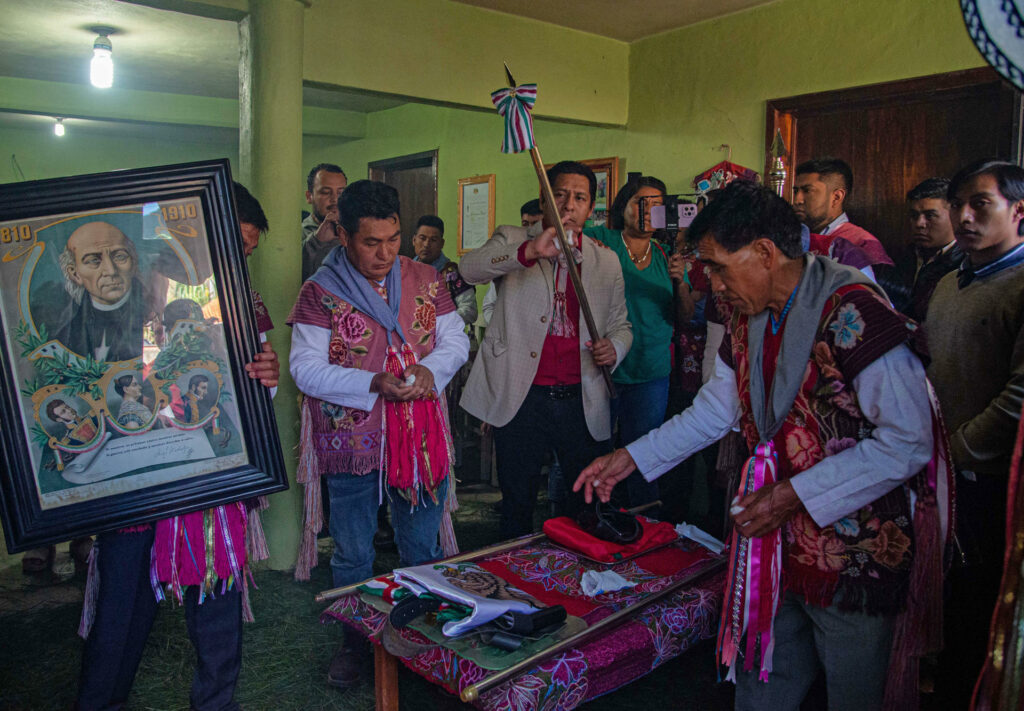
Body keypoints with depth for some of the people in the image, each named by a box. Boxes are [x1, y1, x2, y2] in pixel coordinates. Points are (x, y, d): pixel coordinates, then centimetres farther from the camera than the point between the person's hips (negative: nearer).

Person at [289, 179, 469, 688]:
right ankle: (356, 641, 36)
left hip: (420, 437, 3)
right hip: (351, 444, -2)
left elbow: (456, 341, 5)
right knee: (353, 555, 14)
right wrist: (374, 384, -25)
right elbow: (306, 369, -13)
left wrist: (429, 369, -17)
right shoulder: (319, 293, -8)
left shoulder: (425, 280, 3)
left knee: (422, 549, 17)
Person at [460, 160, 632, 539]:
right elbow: (469, 267, -17)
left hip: (582, 401, 2)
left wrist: (614, 347, -6)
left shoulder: (607, 260, 12)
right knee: (517, 507, 10)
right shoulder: (512, 240, 4)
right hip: (521, 397, -2)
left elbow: (620, 324, 19)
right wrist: (530, 251, -34)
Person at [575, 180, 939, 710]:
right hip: (774, 546, 7)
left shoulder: (853, 312, -21)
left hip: (853, 553, -7)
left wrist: (795, 494, -21)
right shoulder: (750, 320, 6)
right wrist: (630, 457, 12)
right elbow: (716, 411, 17)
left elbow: (909, 442, -21)